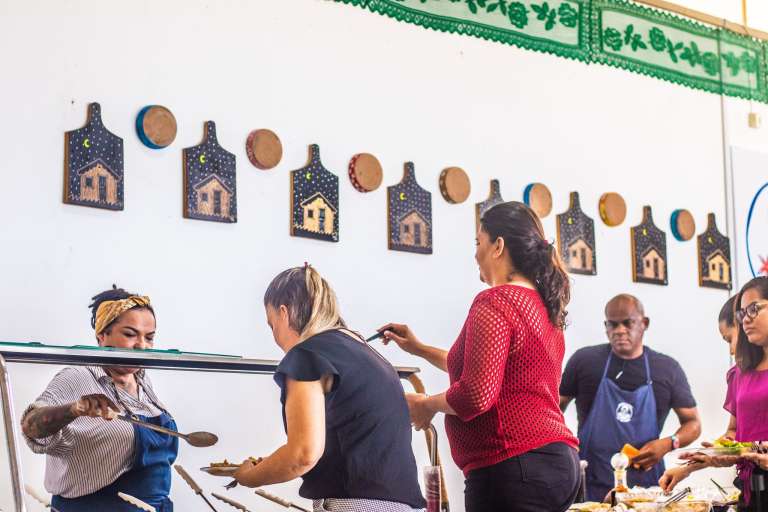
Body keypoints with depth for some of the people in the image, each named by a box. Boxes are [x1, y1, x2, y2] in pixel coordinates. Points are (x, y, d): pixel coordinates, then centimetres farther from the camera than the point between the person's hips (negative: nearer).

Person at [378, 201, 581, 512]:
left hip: (514, 467, -10)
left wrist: (426, 405, -3)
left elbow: (476, 394, -21)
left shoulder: (494, 303, -12)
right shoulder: (542, 306, 16)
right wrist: (419, 349, 34)